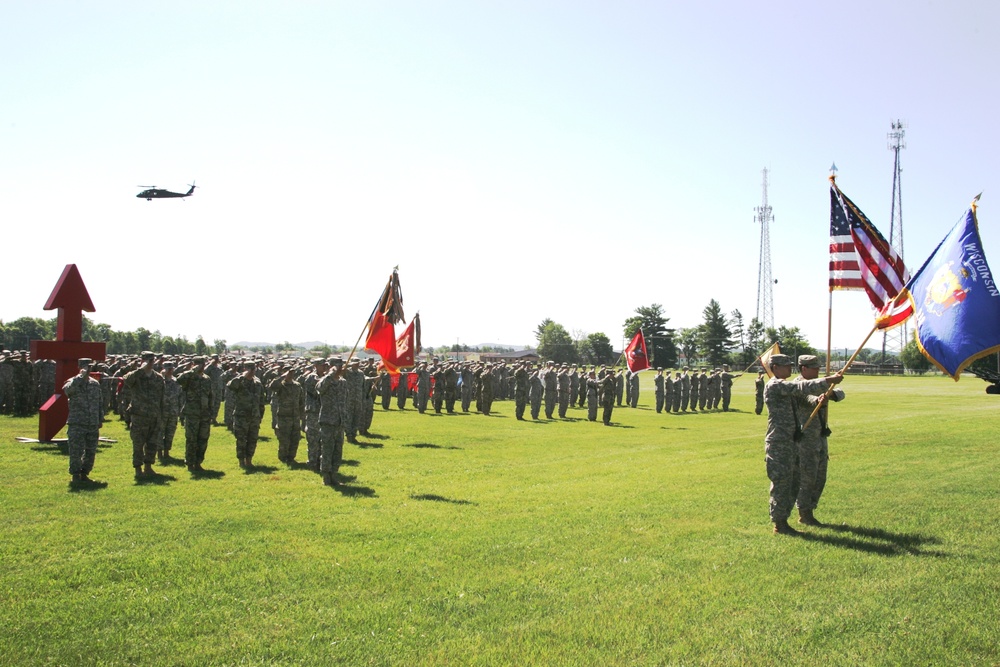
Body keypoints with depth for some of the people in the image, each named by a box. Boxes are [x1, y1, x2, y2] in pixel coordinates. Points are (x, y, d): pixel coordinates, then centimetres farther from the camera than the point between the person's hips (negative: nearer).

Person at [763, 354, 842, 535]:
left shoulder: (786, 388, 18)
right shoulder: (774, 386, -13)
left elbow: (802, 400, 9)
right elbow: (801, 387, -22)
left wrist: (817, 399, -14)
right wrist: (828, 381, -22)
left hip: (791, 443, 10)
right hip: (778, 444, -10)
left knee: (793, 484, 13)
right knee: (781, 483, -4)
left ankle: (783, 520, 21)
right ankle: (779, 524, 5)